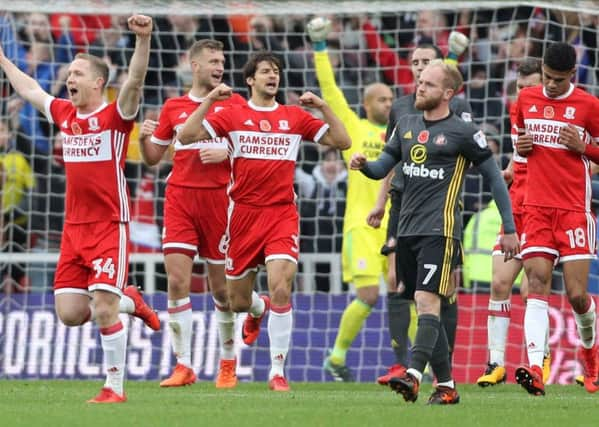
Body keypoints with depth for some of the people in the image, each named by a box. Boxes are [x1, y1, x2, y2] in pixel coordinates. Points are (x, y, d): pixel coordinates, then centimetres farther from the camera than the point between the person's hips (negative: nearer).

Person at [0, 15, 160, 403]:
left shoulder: (115, 116, -8)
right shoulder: (64, 114, 11)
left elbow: (135, 81, -26)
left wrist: (143, 40, -41)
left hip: (109, 228, -6)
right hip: (74, 228, 7)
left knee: (102, 308, -12)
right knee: (69, 312, 2)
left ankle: (115, 387, 0)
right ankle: (130, 301, 29)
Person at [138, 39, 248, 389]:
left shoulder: (234, 104, 6)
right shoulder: (173, 107, 11)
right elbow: (153, 158, 18)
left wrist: (227, 154, -13)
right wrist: (143, 138, -2)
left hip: (218, 198, -1)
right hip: (180, 198, 1)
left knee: (222, 287, 3)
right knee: (177, 280, -9)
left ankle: (228, 363, 20)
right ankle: (184, 366, -5)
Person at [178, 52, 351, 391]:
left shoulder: (295, 117, 8)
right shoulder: (233, 115, 4)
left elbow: (342, 142, 7)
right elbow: (186, 136, -4)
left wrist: (324, 107, -5)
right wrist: (209, 101, -13)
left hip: (282, 214, -1)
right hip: (243, 214, 1)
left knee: (281, 289, -19)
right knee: (238, 302, 10)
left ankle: (278, 370, -11)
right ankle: (258, 310, 50)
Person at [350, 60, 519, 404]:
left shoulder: (462, 132, -3)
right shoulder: (407, 126, 15)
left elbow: (495, 177, 1)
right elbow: (382, 169, 18)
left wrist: (510, 229, 0)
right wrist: (363, 164, -6)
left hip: (439, 230, -7)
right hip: (407, 230, 7)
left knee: (427, 302, -18)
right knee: (427, 308, 8)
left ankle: (414, 376, -30)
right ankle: (447, 385, 13)